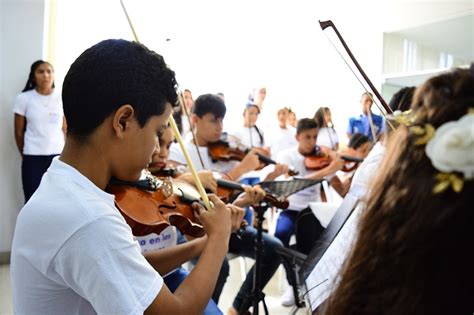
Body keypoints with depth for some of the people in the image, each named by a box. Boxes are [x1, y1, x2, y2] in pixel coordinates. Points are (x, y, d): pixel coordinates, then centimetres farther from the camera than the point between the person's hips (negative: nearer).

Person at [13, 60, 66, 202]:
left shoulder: (61, 97, 3)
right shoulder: (24, 98, -1)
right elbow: (19, 132, 6)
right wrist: (25, 155, 11)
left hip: (57, 155, 1)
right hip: (33, 157, -1)